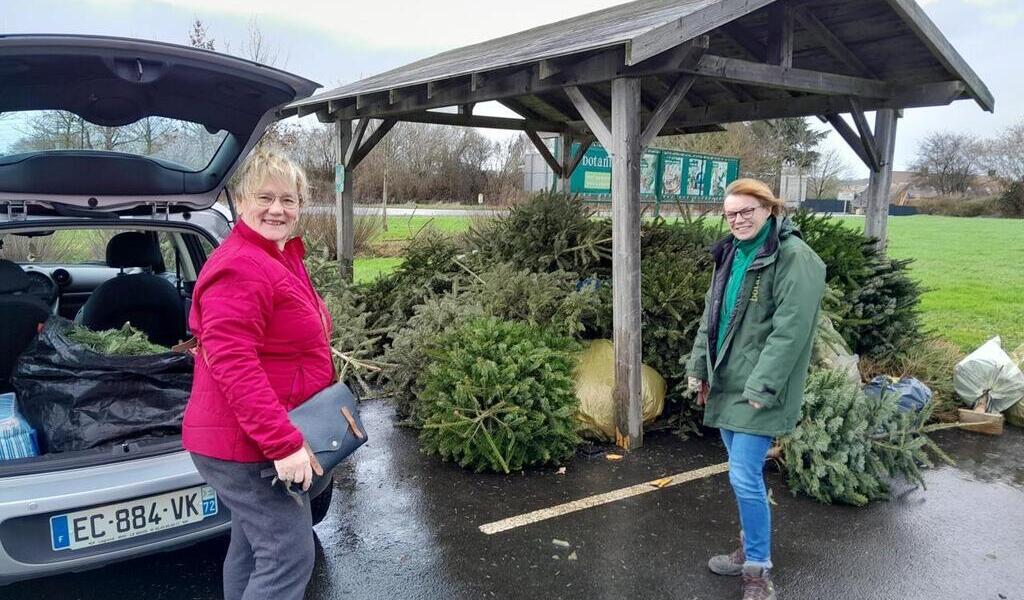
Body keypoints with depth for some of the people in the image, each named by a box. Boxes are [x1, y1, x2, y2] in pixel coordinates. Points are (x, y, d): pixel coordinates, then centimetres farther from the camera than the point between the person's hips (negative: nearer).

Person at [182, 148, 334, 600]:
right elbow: (232, 363, -29)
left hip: (256, 442, 11)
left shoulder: (282, 258, 12)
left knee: (252, 548, 21)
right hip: (247, 446, -10)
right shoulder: (240, 268, -22)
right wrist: (284, 443, -30)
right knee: (291, 558, -6)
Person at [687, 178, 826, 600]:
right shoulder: (731, 254, 12)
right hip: (726, 382, 8)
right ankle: (750, 550, 34)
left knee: (745, 478, -7)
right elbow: (711, 316, 17)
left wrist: (762, 387, -23)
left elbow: (790, 329, -20)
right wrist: (699, 368, 13)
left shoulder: (794, 257, -14)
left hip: (758, 389, -8)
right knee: (743, 473, 17)